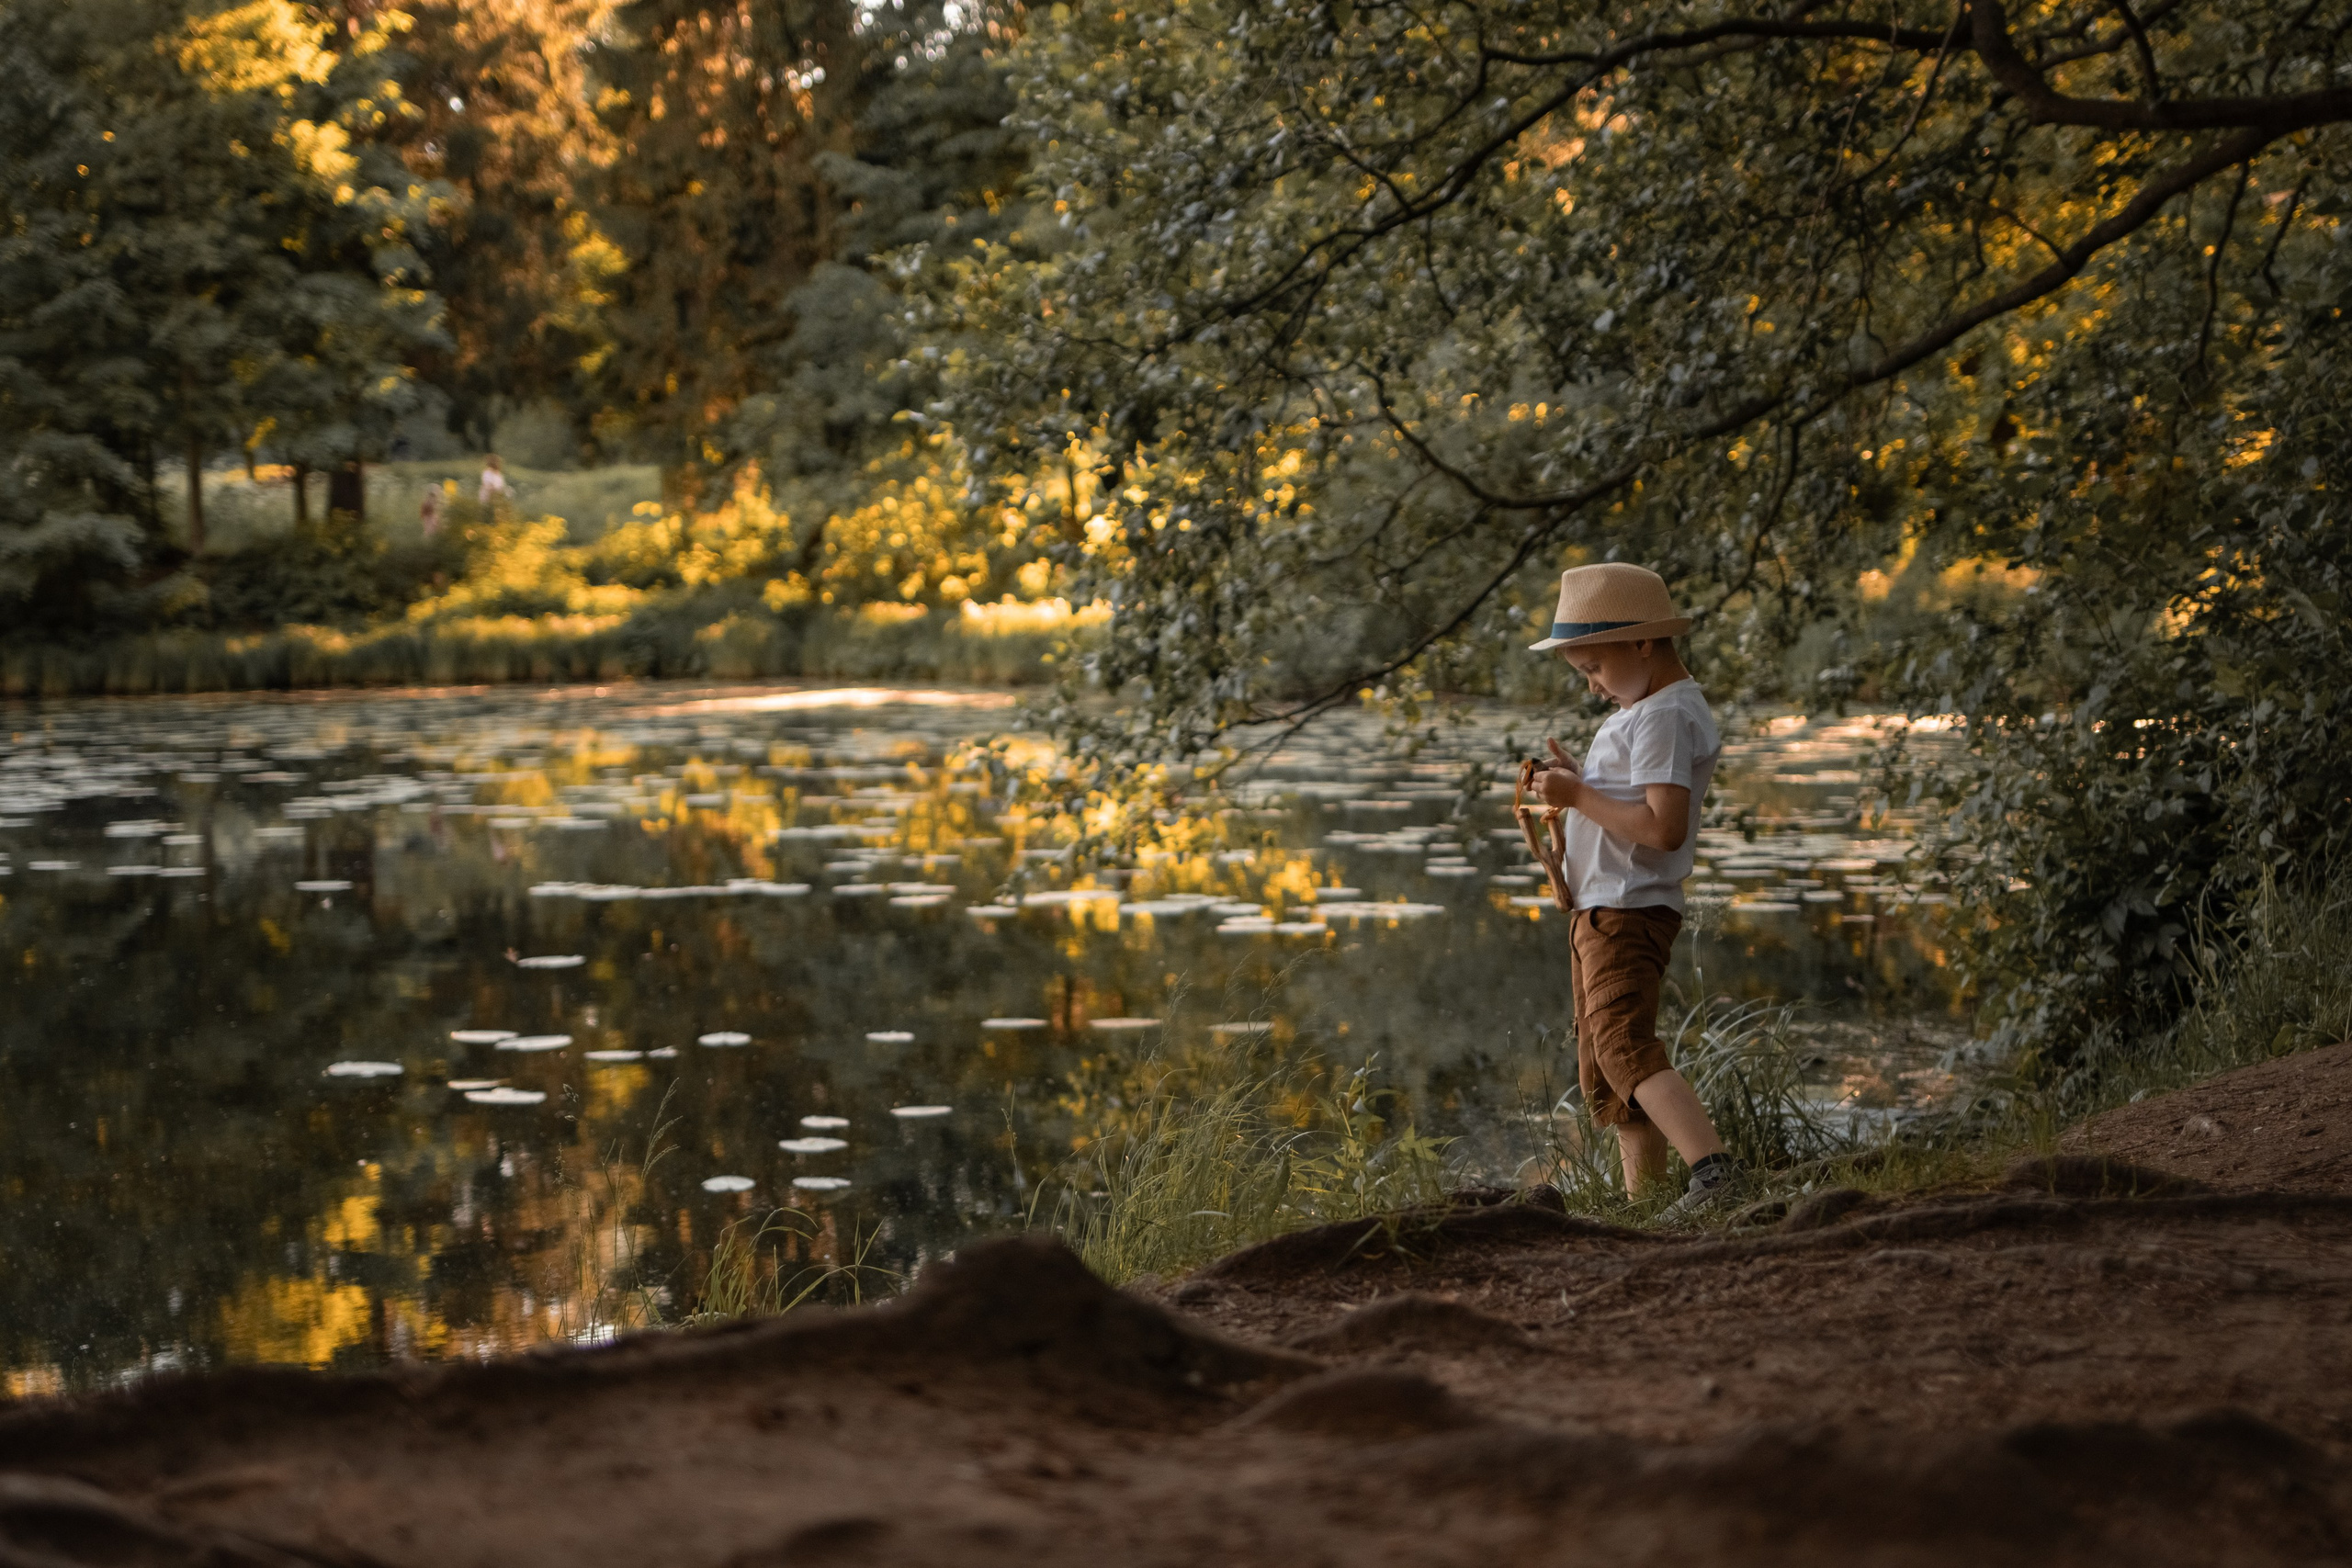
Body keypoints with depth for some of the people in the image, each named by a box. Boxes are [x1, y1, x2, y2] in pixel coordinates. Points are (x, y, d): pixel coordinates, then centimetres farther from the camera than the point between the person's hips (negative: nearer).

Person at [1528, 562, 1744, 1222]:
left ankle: (1714, 1168, -40)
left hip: (1629, 912, -11)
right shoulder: (1642, 710, 19)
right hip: (1599, 913, 11)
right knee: (1603, 1076, 14)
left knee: (1624, 1047, -27)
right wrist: (1577, 783, 9)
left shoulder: (1665, 717, -14)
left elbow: (1663, 827, -25)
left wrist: (1580, 797, -19)